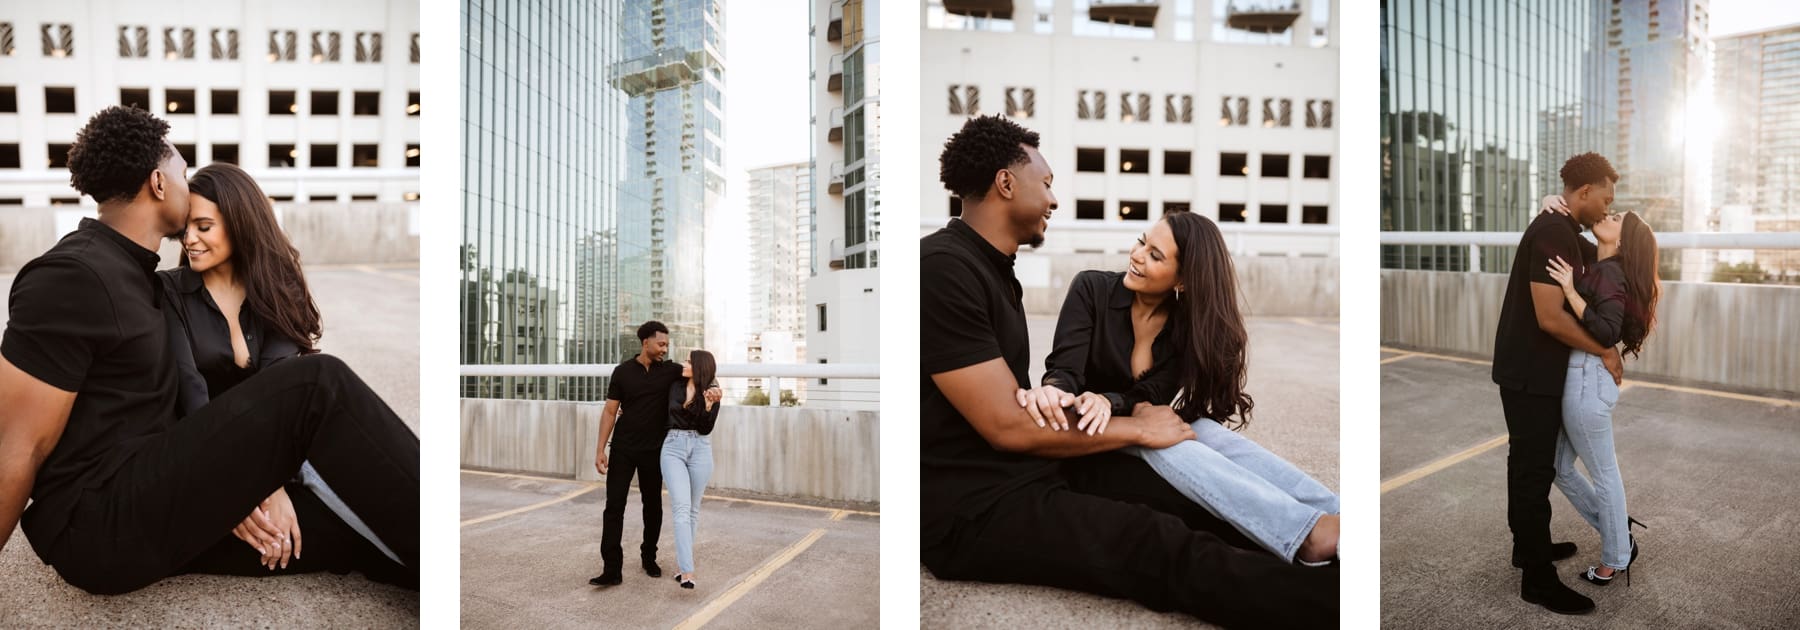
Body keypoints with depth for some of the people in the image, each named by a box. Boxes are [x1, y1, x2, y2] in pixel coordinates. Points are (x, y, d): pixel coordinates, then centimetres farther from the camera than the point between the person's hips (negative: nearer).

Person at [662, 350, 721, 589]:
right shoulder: (675, 386, 5)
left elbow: (706, 429, -8)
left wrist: (708, 406, -23)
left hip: (700, 449, 0)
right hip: (673, 447, 0)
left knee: (692, 509, 9)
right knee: (681, 507, -12)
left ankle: (681, 560, 26)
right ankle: (687, 571, -18)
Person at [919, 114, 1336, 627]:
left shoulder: (990, 268, 15)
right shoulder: (942, 268, -18)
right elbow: (1009, 426, -20)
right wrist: (1137, 427, -10)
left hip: (1030, 469, 10)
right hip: (973, 508, -10)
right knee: (1167, 548, -20)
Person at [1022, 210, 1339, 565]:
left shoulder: (1189, 325, -5)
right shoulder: (1091, 290, -12)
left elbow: (1154, 396, -16)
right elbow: (1066, 369, -20)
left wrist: (1108, 401, -39)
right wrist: (1052, 390, -45)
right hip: (1090, 434, -3)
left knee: (1207, 430, -29)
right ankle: (1309, 532, -50)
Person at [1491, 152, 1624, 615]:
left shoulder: (1562, 231, 12)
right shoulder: (1554, 234, -21)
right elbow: (1550, 317, -26)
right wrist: (1605, 352, -14)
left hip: (1532, 369, 10)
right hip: (1530, 373, -10)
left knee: (1530, 464, 20)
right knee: (1534, 470, -2)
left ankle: (1529, 546, 35)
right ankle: (1538, 579, 7)